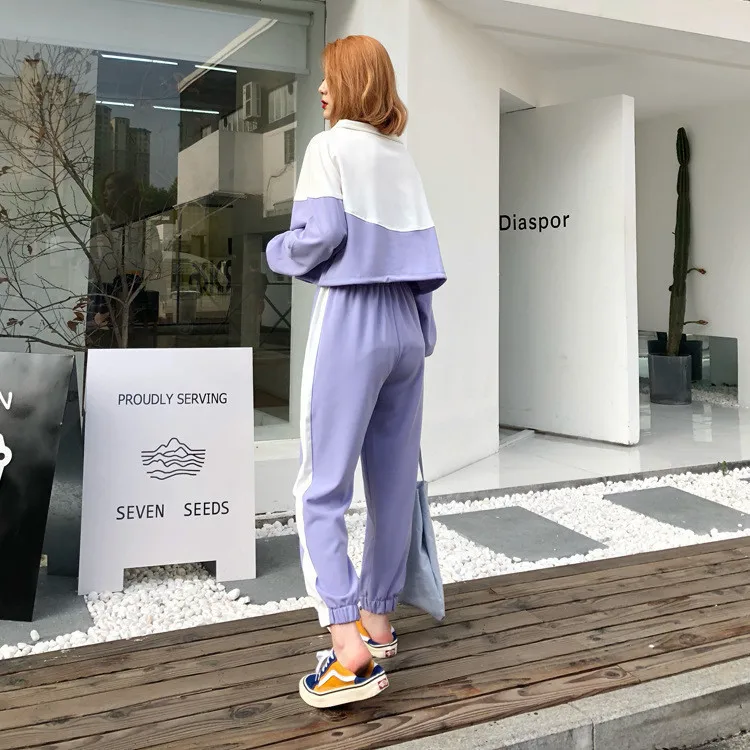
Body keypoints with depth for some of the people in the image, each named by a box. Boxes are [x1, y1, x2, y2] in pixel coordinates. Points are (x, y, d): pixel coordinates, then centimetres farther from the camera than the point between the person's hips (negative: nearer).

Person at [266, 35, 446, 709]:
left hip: (350, 323, -7)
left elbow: (320, 233, -15)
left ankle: (350, 648, -12)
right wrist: (424, 336, 17)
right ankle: (377, 620, 24)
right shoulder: (402, 156, 15)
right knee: (394, 482, 12)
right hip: (406, 325, 7)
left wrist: (277, 251, 6)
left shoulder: (331, 146, -3)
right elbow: (426, 254, 12)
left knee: (322, 490, -4)